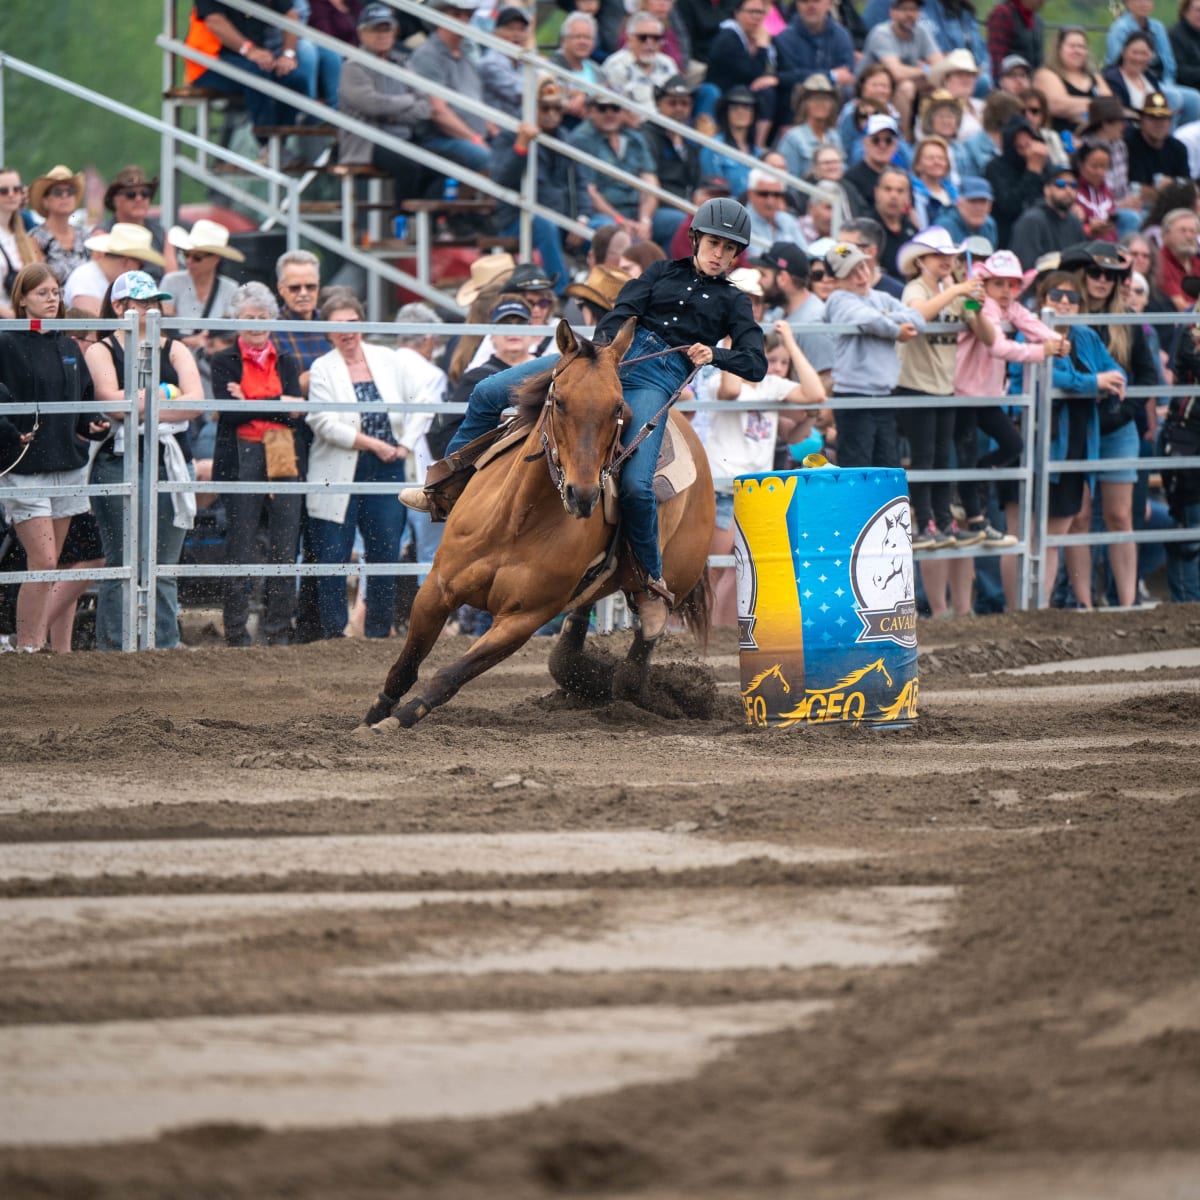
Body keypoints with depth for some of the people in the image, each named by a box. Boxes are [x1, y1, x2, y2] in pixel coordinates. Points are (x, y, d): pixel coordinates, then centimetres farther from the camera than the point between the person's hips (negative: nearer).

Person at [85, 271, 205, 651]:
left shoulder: (174, 350, 12)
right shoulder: (101, 352, 4)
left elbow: (195, 402, -3)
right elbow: (112, 400, -12)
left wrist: (139, 407, -11)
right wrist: (165, 395, -5)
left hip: (167, 464, 3)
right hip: (118, 466, -3)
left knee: (164, 569, 3)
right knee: (121, 566, -3)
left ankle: (165, 646, 6)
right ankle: (112, 647, 1)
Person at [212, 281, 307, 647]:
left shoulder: (287, 364, 15)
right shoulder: (224, 363, 6)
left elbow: (298, 413, 1)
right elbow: (228, 410, -9)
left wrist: (251, 404, -8)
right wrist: (278, 405, -10)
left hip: (285, 462, 3)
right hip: (243, 461, -3)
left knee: (284, 548, 2)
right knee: (240, 550, -3)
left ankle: (278, 631, 7)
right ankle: (236, 634, 1)